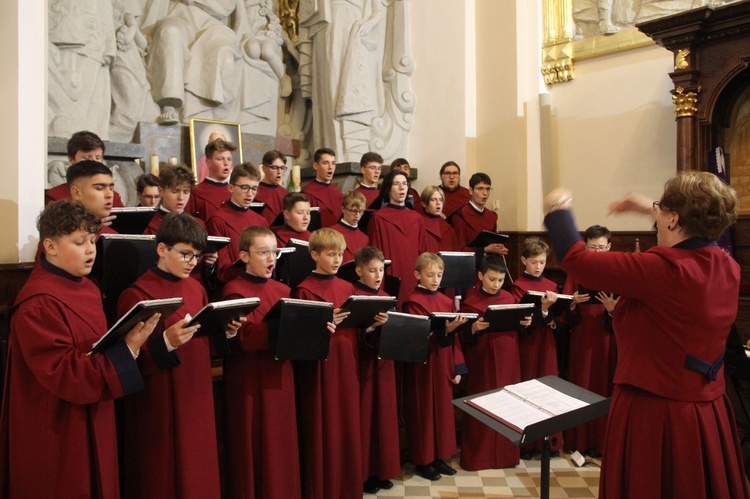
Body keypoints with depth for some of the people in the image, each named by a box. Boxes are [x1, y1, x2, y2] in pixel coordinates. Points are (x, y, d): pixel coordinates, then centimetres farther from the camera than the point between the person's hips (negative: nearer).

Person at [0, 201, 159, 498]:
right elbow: (63, 372, -25)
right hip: (57, 431, -8)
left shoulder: (87, 289, 6)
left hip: (93, 421, 8)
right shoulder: (38, 304, -21)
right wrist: (127, 348, -27)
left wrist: (130, 342, -4)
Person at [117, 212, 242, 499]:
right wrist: (165, 343, -32)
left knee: (197, 467, 15)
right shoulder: (137, 295, -14)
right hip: (159, 404, -6)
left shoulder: (196, 289, 7)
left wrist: (225, 332, -4)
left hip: (196, 395, 6)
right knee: (164, 475, 6)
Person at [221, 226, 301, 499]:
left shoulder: (282, 290, 11)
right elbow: (246, 338, -20)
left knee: (281, 442, 13)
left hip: (280, 375, 6)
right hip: (249, 380, -6)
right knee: (254, 444, 3)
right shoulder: (235, 290, -9)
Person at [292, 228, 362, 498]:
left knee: (348, 426, 12)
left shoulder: (348, 288, 11)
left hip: (346, 364, 6)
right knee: (322, 429, 2)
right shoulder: (305, 290, -7)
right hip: (319, 368, -6)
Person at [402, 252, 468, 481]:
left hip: (443, 365, 6)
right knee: (423, 412, 4)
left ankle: (439, 457, 26)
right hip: (423, 366, -6)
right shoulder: (413, 302, -10)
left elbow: (454, 337, 9)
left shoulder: (447, 301, 9)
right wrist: (444, 330, -31)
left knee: (443, 409, 12)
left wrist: (457, 366, 5)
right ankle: (422, 461, 16)